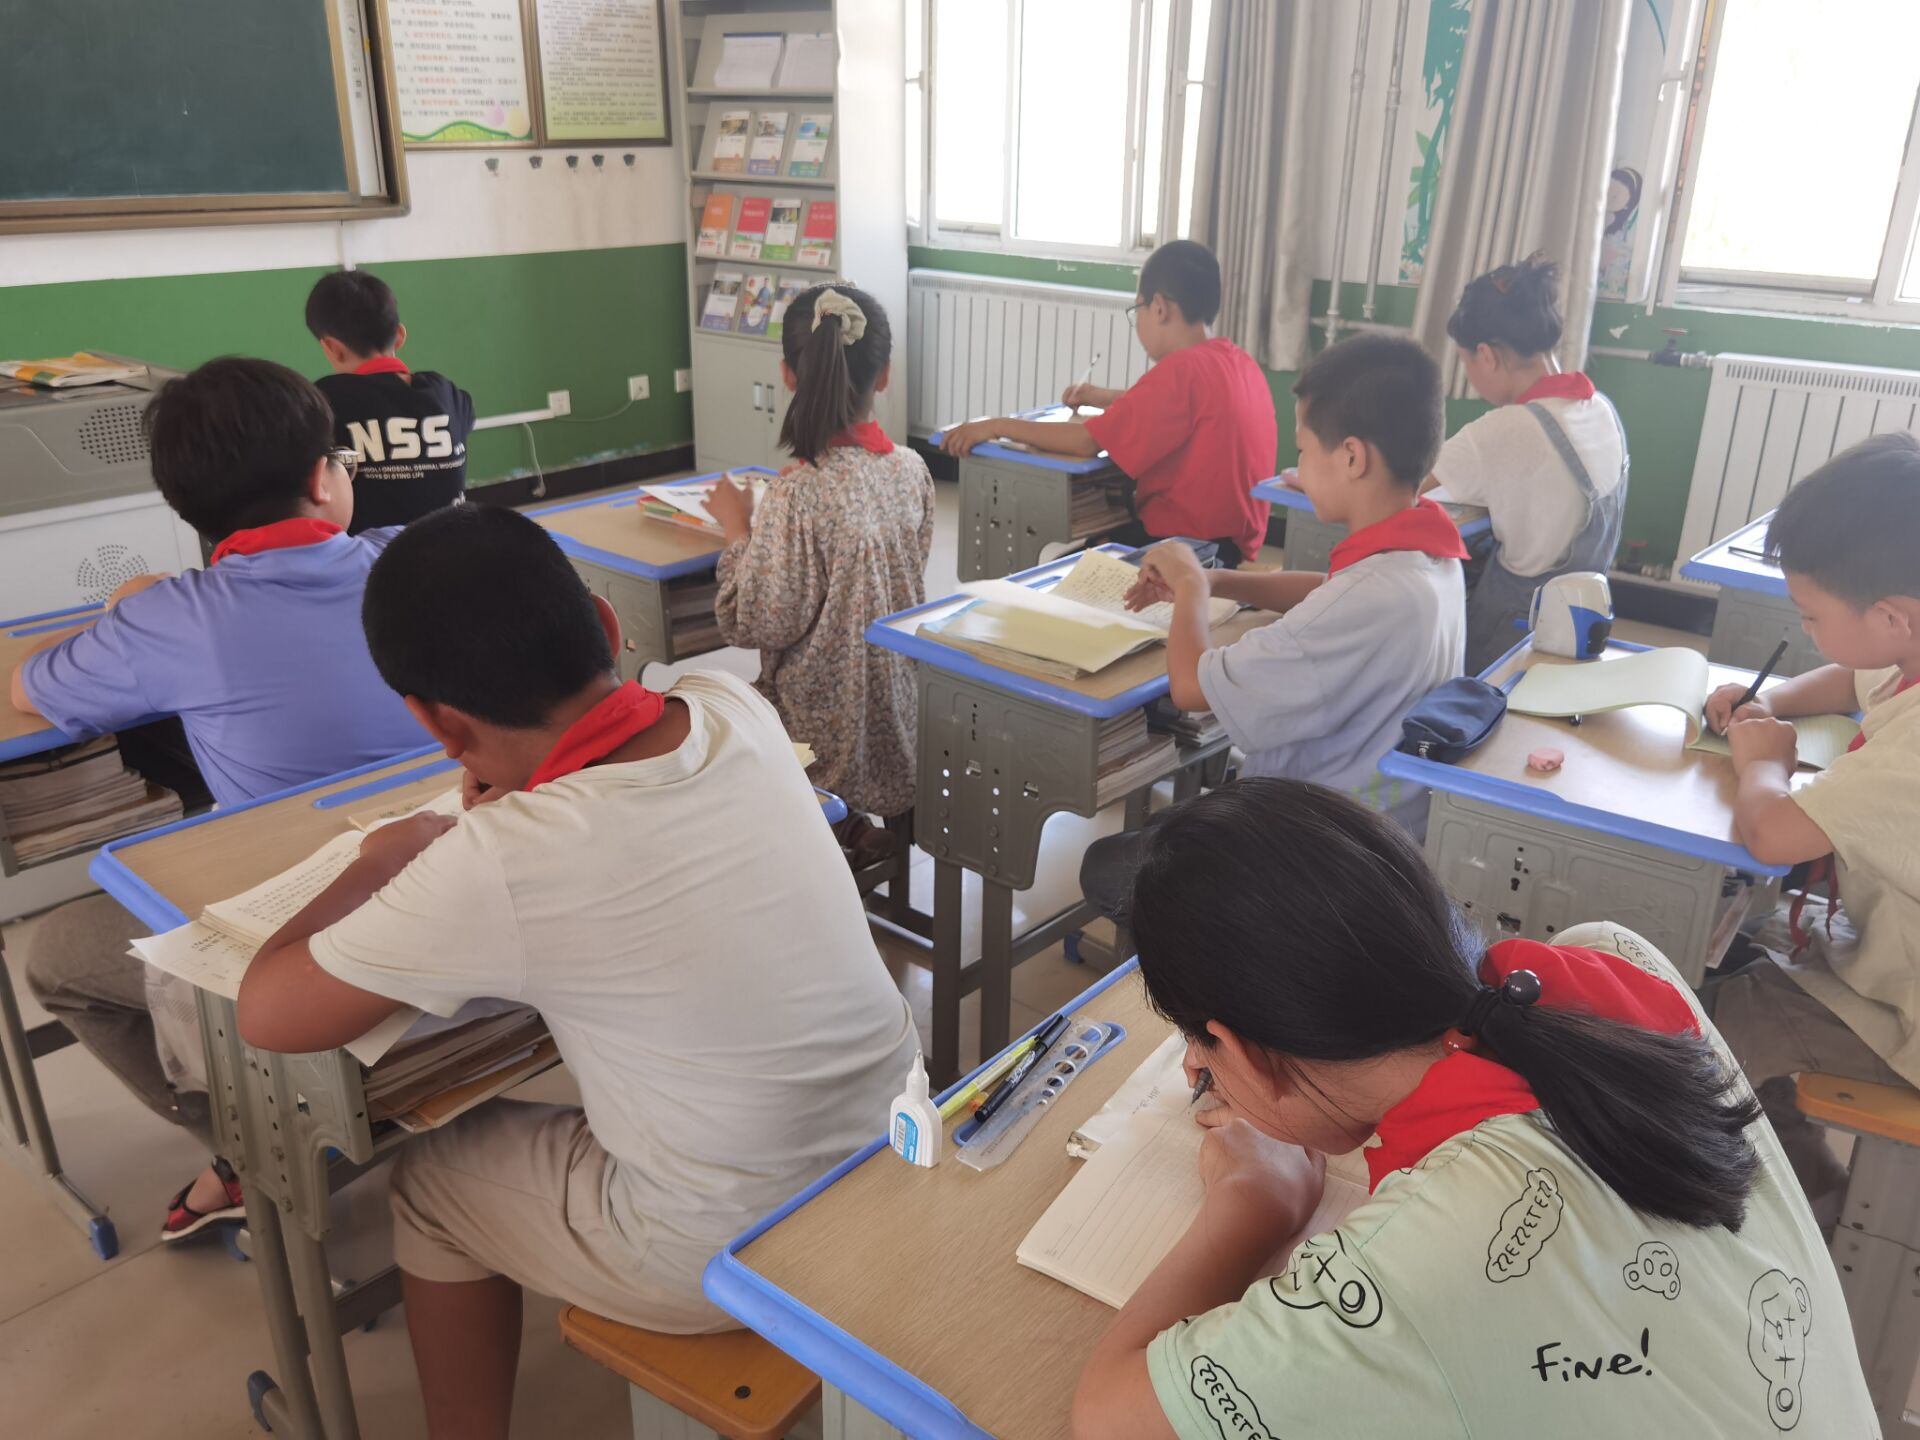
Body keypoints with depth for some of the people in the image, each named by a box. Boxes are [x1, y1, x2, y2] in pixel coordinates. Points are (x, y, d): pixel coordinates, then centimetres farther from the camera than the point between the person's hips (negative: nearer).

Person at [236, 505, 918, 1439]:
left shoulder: (495, 866, -26)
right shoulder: (736, 709, -10)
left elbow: (265, 1015, -10)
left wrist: (383, 861, 3)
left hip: (732, 1255, -5)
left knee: (430, 1182, 20)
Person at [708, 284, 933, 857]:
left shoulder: (799, 494, -27)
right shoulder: (911, 469, -5)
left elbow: (758, 626, -20)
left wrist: (738, 530, -7)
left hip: (830, 735, -7)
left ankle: (844, 828, 6)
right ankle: (856, 824, 16)